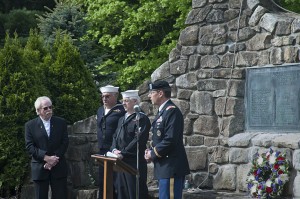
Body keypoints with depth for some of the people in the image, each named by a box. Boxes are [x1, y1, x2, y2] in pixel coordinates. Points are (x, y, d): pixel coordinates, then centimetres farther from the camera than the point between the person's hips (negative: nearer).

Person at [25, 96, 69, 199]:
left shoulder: (61, 123, 7)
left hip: (58, 167, 1)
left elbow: (65, 142, 1)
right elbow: (29, 146, -6)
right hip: (39, 168, -1)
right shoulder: (30, 125, 2)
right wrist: (46, 158, -17)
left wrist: (55, 158, -12)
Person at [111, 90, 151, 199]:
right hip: (121, 161, 8)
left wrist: (123, 153, -17)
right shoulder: (122, 119, 20)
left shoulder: (141, 118, -7)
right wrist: (114, 149, -3)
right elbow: (116, 137, 18)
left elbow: (139, 140, -15)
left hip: (134, 162, -8)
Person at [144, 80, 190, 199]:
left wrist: (152, 154, -13)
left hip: (171, 168, -10)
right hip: (164, 168, 10)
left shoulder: (172, 111, -15)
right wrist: (151, 151, 5)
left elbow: (171, 139, -22)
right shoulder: (163, 111, 18)